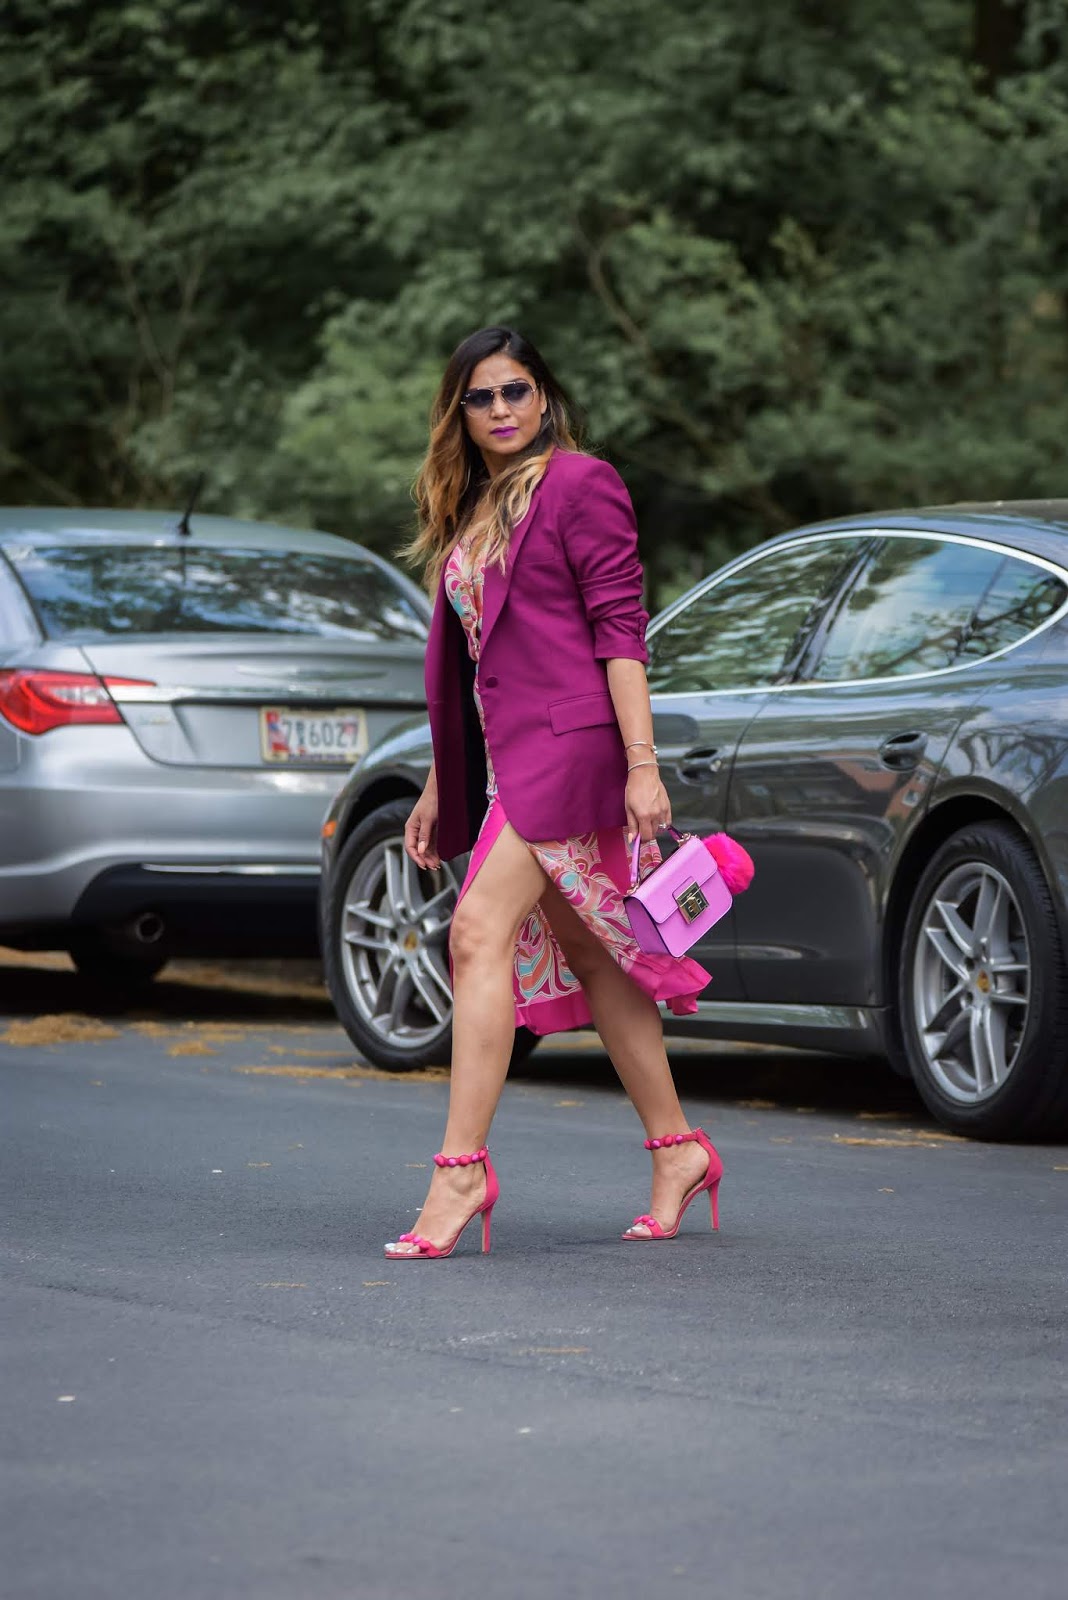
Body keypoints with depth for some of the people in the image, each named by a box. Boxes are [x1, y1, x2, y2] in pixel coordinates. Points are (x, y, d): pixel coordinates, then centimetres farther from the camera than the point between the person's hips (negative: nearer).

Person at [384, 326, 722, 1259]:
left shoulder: (580, 484, -4)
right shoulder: (470, 510, 19)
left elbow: (620, 628, -10)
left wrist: (642, 762, -17)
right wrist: (440, 785, 22)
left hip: (566, 738, -8)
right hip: (506, 753, 8)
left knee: (480, 933, -17)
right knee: (587, 957, 9)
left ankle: (463, 1167, -18)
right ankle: (678, 1151, 17)